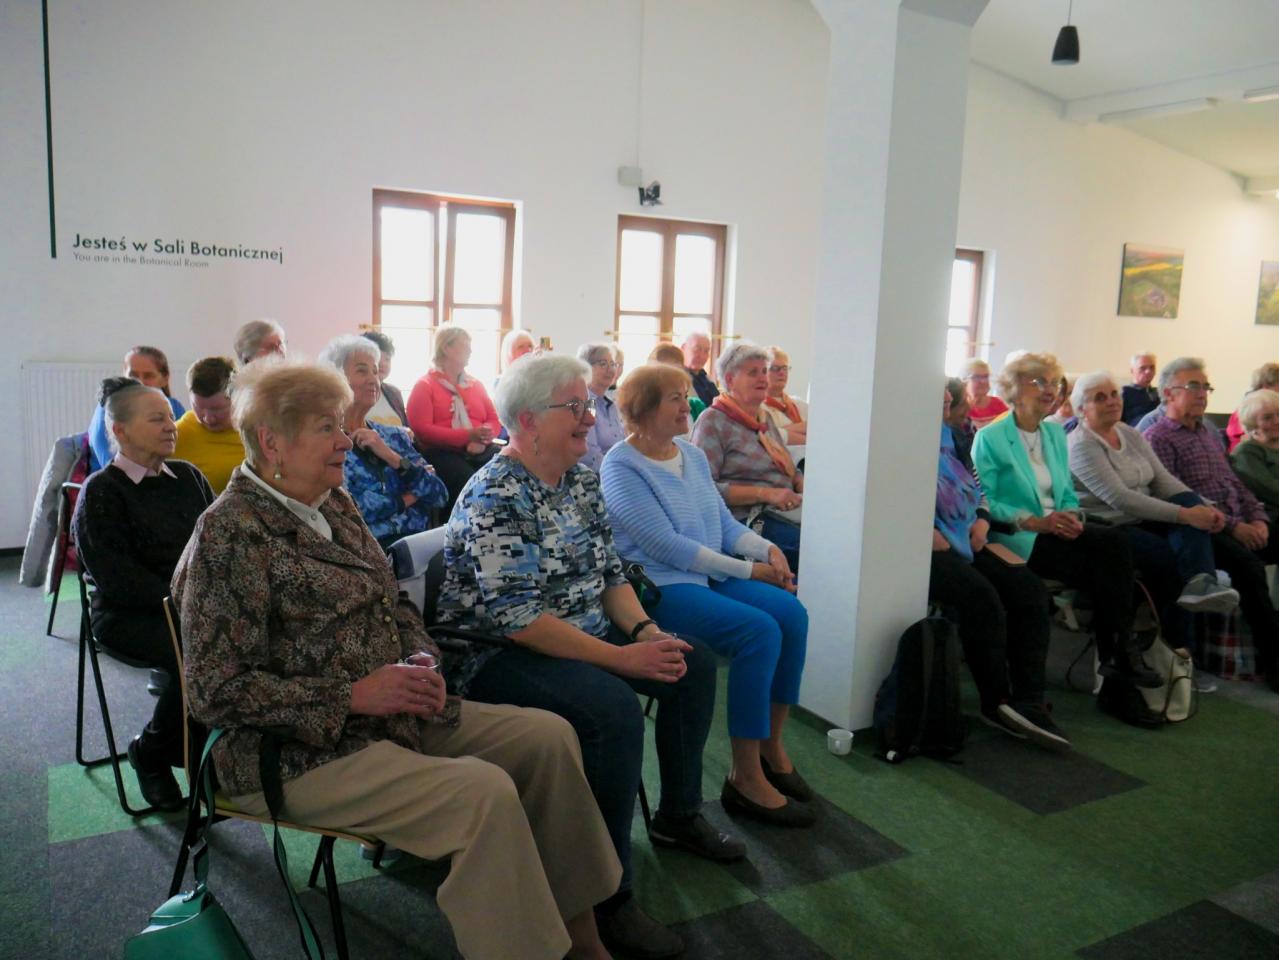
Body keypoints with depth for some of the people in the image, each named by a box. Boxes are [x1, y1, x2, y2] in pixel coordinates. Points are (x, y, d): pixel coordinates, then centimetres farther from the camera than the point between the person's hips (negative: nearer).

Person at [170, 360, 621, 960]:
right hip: (303, 753, -8)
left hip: (395, 714, 9)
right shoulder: (229, 534, -15)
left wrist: (421, 658, -2)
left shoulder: (332, 502, 10)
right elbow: (218, 690, -18)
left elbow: (392, 602, 19)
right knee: (485, 793, -27)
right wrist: (352, 695, -21)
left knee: (549, 736, 0)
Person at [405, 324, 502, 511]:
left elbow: (494, 421, 19)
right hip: (443, 452, -5)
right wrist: (468, 435, -16)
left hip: (481, 451, 5)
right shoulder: (424, 386, 8)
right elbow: (421, 429, -6)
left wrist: (483, 436, -8)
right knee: (469, 483, -36)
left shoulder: (476, 384, 24)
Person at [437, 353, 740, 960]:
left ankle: (678, 816, 23)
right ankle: (608, 896, -18)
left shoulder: (581, 479, 6)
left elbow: (610, 571, 10)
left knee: (695, 664, 6)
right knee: (615, 710, -33)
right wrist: (619, 657, -28)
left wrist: (645, 631, -9)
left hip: (583, 635, 9)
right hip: (496, 656, -9)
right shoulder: (494, 497, -21)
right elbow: (516, 619, -27)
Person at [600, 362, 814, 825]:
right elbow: (667, 546, -17)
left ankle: (771, 743, 3)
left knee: (791, 613, -14)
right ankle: (745, 778, -13)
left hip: (709, 577, 7)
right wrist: (748, 570, -16)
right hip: (658, 588, -7)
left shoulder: (692, 455, 14)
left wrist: (766, 549, -6)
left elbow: (724, 521, 15)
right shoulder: (621, 468, -10)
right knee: (758, 630, -25)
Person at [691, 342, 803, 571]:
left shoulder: (765, 420, 24)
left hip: (789, 509, 8)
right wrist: (766, 494, -17)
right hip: (750, 519, -8)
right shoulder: (713, 421, -2)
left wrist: (805, 487, 7)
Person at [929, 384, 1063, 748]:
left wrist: (982, 519, 8)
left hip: (966, 540, 9)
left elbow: (976, 484, 28)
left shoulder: (950, 435, 21)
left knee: (1029, 589, -9)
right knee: (981, 596, -29)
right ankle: (998, 702, -11)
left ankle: (1029, 701, -10)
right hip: (924, 545, -9)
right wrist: (925, 530, -22)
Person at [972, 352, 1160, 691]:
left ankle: (1118, 654, -22)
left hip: (1056, 532, 6)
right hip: (1017, 539, -6)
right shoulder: (990, 438, -1)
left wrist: (1071, 515, -5)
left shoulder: (1056, 434, 21)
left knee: (1113, 542, -26)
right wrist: (1035, 522, -19)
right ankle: (1118, 652, -14)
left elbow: (1067, 493, 19)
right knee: (1106, 565, -26)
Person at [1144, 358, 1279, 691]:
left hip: (1241, 526, 8)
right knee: (1248, 563, -32)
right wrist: (1232, 527, -16)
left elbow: (1235, 482, 24)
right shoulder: (1158, 438, -3)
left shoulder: (1208, 433, 24)